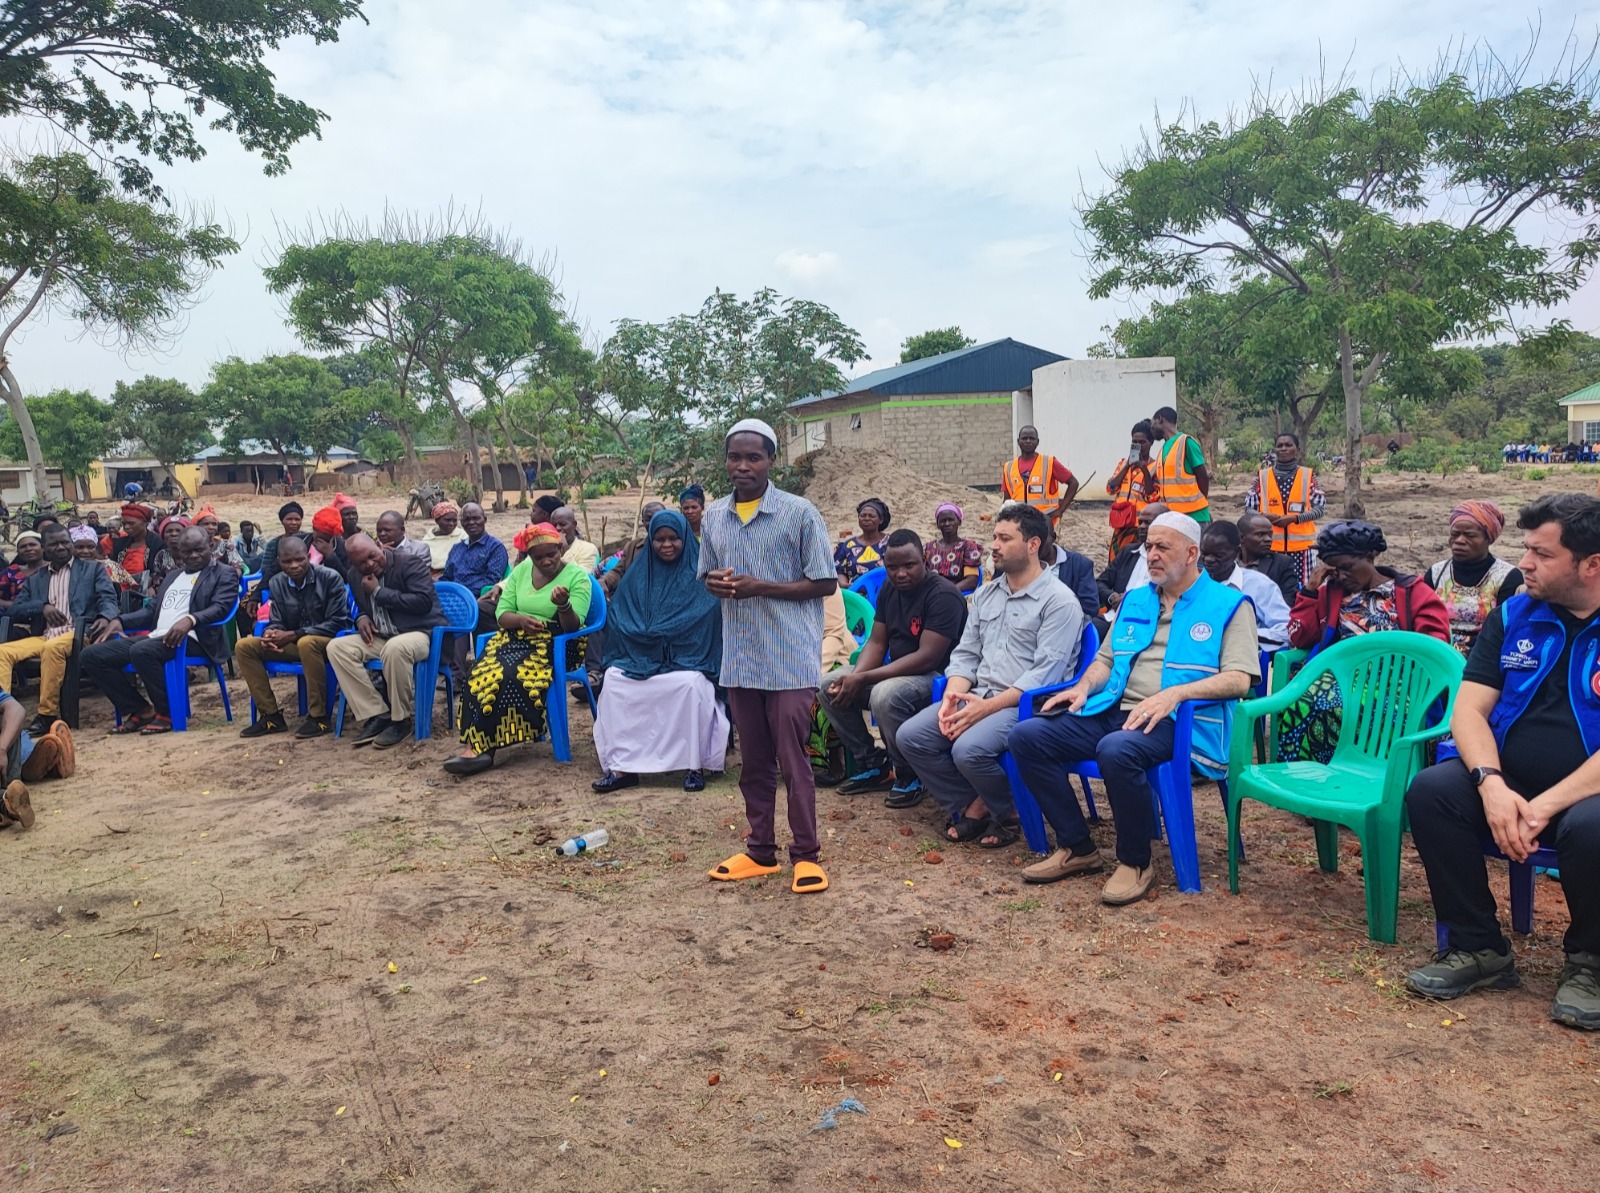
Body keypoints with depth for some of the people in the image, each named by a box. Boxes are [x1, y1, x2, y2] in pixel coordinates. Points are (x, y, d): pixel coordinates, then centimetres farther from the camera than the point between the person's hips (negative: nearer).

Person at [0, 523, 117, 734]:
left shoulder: (92, 568, 16)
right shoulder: (35, 579, 25)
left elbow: (107, 597, 2)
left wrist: (105, 618, -22)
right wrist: (42, 606, -6)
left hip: (78, 634, -4)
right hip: (42, 637, 5)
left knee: (52, 648, -36)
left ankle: (47, 715, -30)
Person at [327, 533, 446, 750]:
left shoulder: (410, 563, -12)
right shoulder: (354, 575, 8)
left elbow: (423, 602, -24)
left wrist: (379, 592, -19)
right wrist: (362, 617, 0)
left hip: (420, 633, -7)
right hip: (380, 637, 7)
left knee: (395, 648, -40)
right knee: (336, 647, -13)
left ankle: (402, 720, -20)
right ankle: (377, 715, -14)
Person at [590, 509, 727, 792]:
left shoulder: (699, 574, 3)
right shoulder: (637, 574, 14)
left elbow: (708, 620, -5)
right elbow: (618, 618, 13)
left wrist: (653, 633, -12)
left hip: (687, 658, -3)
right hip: (640, 657, 3)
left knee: (690, 683, -35)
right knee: (613, 679, -24)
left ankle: (694, 765, -21)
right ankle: (622, 765, -22)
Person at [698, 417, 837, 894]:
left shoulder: (799, 513, -8)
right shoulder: (713, 516, 8)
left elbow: (825, 582, -7)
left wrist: (762, 587, -17)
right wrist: (715, 582, -7)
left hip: (790, 657, -5)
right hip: (740, 656, 5)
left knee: (792, 759, 0)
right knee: (753, 760, 13)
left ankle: (806, 854, 12)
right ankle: (760, 850, 25)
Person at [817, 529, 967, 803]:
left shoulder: (943, 595, -20)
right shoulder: (889, 589, 5)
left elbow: (927, 657, -27)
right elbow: (876, 642, 6)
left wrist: (864, 679, -28)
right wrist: (854, 676, -16)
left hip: (937, 677, -8)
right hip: (898, 672, 9)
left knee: (885, 695, -36)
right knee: (830, 687, -3)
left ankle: (910, 777, -12)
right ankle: (872, 764, 8)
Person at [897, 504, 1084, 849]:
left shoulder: (1059, 600, -8)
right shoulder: (986, 593, 16)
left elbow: (1045, 673, -16)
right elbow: (965, 653, 14)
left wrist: (988, 706, -22)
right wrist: (952, 696, -6)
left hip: (1025, 704, -7)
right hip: (977, 696, 7)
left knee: (968, 749, -32)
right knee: (911, 736, -11)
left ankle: (1008, 813, 0)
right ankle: (974, 805, 4)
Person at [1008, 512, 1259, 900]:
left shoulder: (1227, 605, 3)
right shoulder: (1134, 600, 22)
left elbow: (1239, 678, -8)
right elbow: (1106, 658, 27)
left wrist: (1175, 693, -22)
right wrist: (1084, 687, 4)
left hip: (1178, 721, -7)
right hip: (1115, 712, 7)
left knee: (1116, 750, -39)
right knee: (1027, 736, -12)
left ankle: (1137, 862, -15)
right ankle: (1077, 848, 0)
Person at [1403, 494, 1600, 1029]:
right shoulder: (1513, 617, 7)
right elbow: (1469, 709, -1)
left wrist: (1547, 805, -26)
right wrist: (1492, 784, -20)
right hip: (1510, 786, 4)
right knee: (1430, 790, -23)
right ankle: (1479, 949, -7)